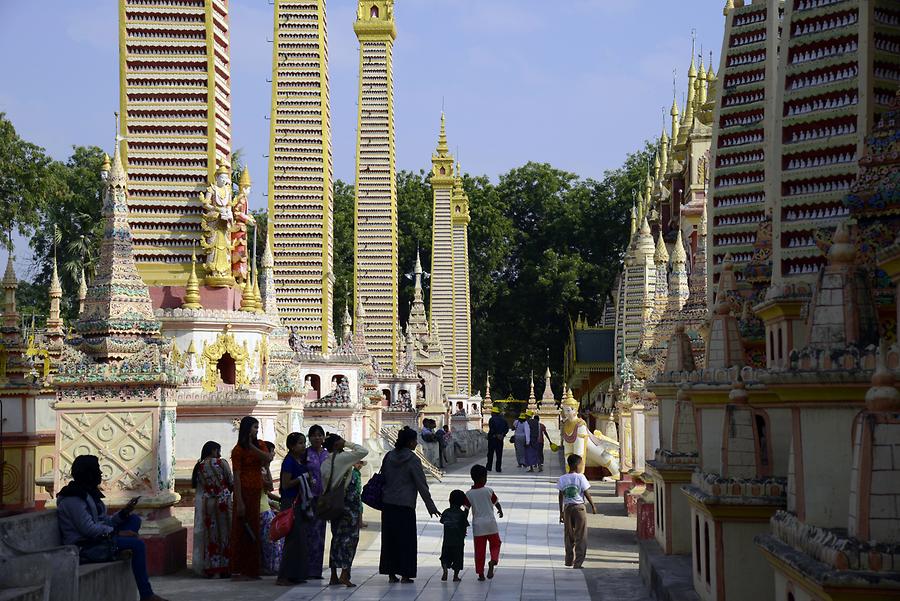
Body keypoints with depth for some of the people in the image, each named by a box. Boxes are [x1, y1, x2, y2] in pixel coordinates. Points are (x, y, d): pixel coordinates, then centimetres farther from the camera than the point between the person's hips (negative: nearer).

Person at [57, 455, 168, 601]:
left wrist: (124, 512, -1)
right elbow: (88, 529, -23)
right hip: (84, 545, -10)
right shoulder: (73, 498, -16)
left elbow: (103, 521, 13)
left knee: (134, 519, 6)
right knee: (138, 544, -20)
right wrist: (118, 533, -18)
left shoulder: (88, 493, 15)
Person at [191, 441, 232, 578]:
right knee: (224, 533, 6)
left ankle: (209, 568, 6)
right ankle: (224, 568, 6)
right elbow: (231, 483, -3)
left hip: (205, 503, 3)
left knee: (209, 535, 8)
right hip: (223, 502, -3)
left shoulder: (199, 466, 2)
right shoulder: (222, 463, -7)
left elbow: (196, 486, 5)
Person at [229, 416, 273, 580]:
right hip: (244, 491, -6)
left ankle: (250, 570, 14)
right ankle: (238, 571, -1)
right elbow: (236, 476, -12)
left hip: (257, 492, 6)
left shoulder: (259, 445, 12)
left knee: (253, 531, 8)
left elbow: (268, 458, -8)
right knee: (242, 530, -4)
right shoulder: (238, 450, -7)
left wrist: (252, 447, -17)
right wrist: (239, 502, -17)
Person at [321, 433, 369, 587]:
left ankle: (334, 576, 14)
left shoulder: (325, 463, 7)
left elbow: (325, 485, 11)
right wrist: (348, 444, -4)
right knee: (350, 536, -4)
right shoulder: (342, 458, -12)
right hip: (349, 504, -7)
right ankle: (344, 574, -12)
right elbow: (363, 451, -15)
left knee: (337, 537, 12)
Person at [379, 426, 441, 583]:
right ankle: (405, 574, 1)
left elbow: (382, 479, 12)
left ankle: (390, 572, 10)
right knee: (406, 539, 2)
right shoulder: (412, 460, -10)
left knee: (389, 538, 9)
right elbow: (421, 485, -8)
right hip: (405, 505, -5)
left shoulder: (389, 457, 6)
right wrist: (430, 506, -3)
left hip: (388, 504, 5)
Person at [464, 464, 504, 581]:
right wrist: (500, 511, 29)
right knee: (495, 545, 12)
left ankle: (480, 573, 7)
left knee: (479, 550, 8)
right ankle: (493, 561, -16)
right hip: (490, 523, -1)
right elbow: (496, 503, 7)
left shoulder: (469, 494, -3)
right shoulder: (488, 491, -6)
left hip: (477, 525, 1)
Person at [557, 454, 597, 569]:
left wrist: (561, 512, 9)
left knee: (569, 535, 15)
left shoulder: (562, 479, -1)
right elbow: (586, 493, -7)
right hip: (579, 507, -4)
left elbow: (561, 496, 2)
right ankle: (578, 563, -1)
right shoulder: (580, 477, -11)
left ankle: (569, 561, 21)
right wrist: (593, 505, 8)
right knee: (580, 536, 3)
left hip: (567, 507, 4)